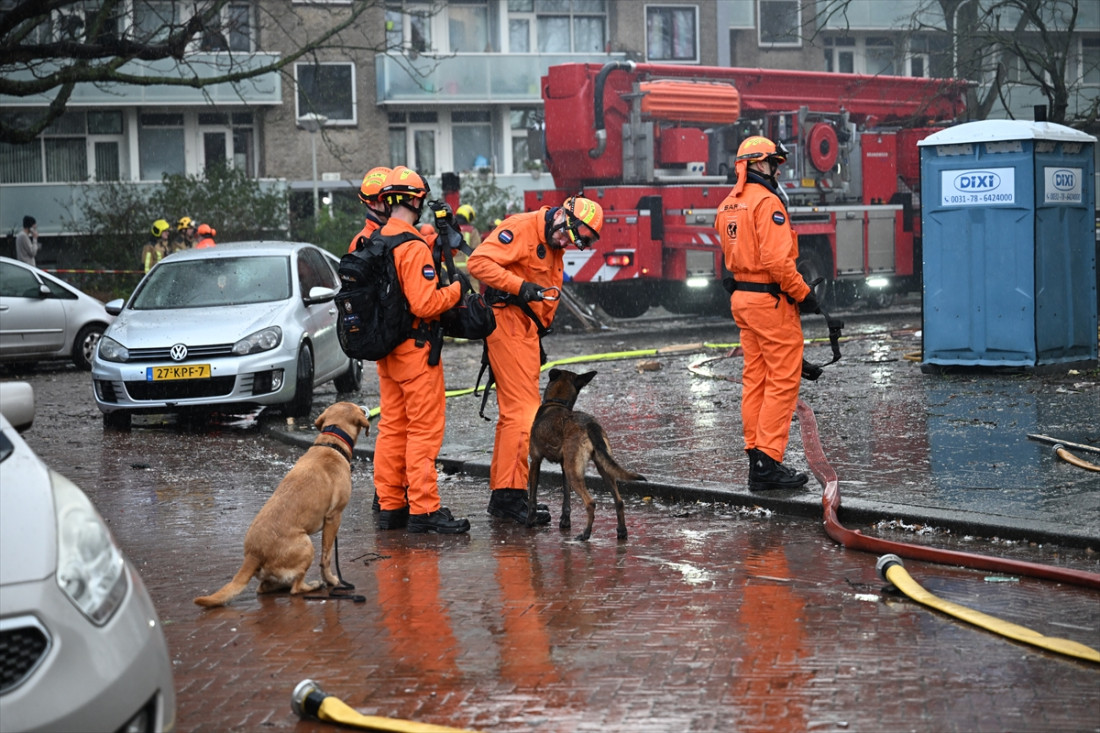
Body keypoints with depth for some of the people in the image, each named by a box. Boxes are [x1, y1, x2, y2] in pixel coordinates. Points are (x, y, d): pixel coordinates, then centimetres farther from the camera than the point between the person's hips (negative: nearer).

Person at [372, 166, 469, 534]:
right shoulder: (414, 248, -18)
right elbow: (425, 304, -23)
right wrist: (456, 289, -8)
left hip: (385, 348, 8)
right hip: (416, 349, -8)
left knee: (391, 428, 13)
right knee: (424, 430, -4)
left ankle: (390, 506, 17)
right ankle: (423, 509, -4)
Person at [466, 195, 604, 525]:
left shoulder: (553, 248, 18)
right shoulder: (521, 228, -12)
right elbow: (479, 261, -23)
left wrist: (538, 337, 21)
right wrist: (519, 286, -30)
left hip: (525, 329, 11)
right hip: (507, 321, -11)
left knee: (514, 411, 14)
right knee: (524, 410, -13)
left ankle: (502, 492, 22)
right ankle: (510, 494, -12)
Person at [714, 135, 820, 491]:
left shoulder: (727, 205, 13)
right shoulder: (766, 202, -16)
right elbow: (776, 259, -23)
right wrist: (804, 293, -13)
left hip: (741, 297, 9)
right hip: (771, 300, -9)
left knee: (755, 379, 12)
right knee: (783, 381, -5)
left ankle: (756, 460, 15)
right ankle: (768, 461, -8)